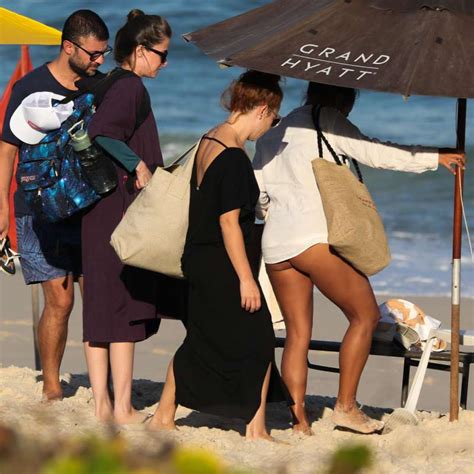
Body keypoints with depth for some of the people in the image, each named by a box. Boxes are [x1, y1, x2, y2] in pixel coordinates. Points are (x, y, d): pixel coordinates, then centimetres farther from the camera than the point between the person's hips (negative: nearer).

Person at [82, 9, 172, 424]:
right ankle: (123, 407, -2)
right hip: (121, 208, -9)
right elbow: (102, 131, -27)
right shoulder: (131, 87, -12)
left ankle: (102, 404, 12)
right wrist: (138, 166, -18)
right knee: (125, 308, -4)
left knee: (100, 306, 9)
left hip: (96, 208, 9)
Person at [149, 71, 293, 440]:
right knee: (259, 339, -2)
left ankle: (164, 417, 23)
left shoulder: (209, 141, 9)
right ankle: (256, 428, 1)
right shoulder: (233, 157, -20)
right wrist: (246, 277, -18)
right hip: (222, 263, -10)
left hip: (199, 258, 10)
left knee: (201, 341, 17)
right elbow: (229, 222, -21)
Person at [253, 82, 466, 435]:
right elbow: (371, 153, -3)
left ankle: (299, 420, 0)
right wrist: (434, 158, 1)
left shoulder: (272, 134, 23)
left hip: (275, 245, 8)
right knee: (365, 315, -1)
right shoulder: (327, 119, 2)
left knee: (298, 334, 7)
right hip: (315, 236, -8)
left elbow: (258, 197, 20)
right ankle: (346, 406, -5)